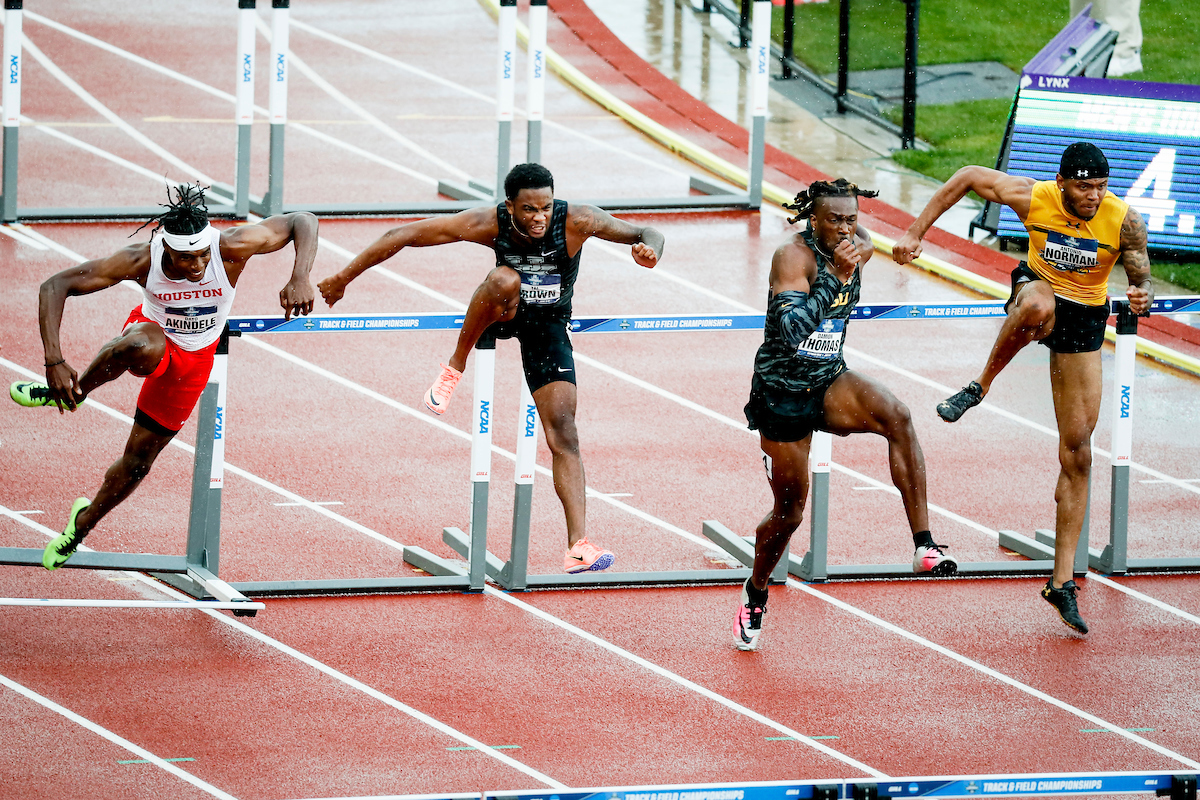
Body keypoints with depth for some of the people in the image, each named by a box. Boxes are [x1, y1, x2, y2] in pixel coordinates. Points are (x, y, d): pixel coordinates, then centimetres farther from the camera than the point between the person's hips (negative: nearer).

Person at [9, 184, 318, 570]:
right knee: (145, 347, -43)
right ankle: (75, 390, -15)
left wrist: (300, 279, -39)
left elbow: (302, 221, -21)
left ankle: (84, 521, 35)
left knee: (139, 459, 5)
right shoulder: (142, 260, -34)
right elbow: (54, 287, -31)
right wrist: (54, 361, -40)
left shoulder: (233, 248, -33)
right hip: (152, 333, -2)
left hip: (193, 359, 2)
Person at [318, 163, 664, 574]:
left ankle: (577, 547, -14)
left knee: (563, 434, -12)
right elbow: (402, 236, -22)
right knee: (504, 279, -38)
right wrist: (343, 278, -17)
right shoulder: (488, 224, -27)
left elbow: (645, 234, -18)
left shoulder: (577, 221, -27)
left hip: (548, 328, 1)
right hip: (502, 314, -1)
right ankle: (455, 368, -19)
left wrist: (650, 247, -44)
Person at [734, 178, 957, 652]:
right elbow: (791, 329, -35)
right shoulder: (794, 256, -22)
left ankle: (925, 548, -35)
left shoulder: (858, 248, -3)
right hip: (781, 393, -4)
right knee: (789, 511, 6)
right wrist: (836, 276, -38)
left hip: (830, 383, 4)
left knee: (896, 417, -30)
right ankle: (754, 597, 37)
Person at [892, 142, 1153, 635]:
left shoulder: (1123, 221, -20)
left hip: (1085, 318, 1)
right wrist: (916, 232, -10)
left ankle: (1062, 583, 5)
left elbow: (1141, 280, -9)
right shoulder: (1033, 198, -21)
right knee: (1038, 305, -44)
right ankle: (980, 386, -19)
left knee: (1077, 455, -1)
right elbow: (968, 177, -9)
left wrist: (1141, 297, -34)